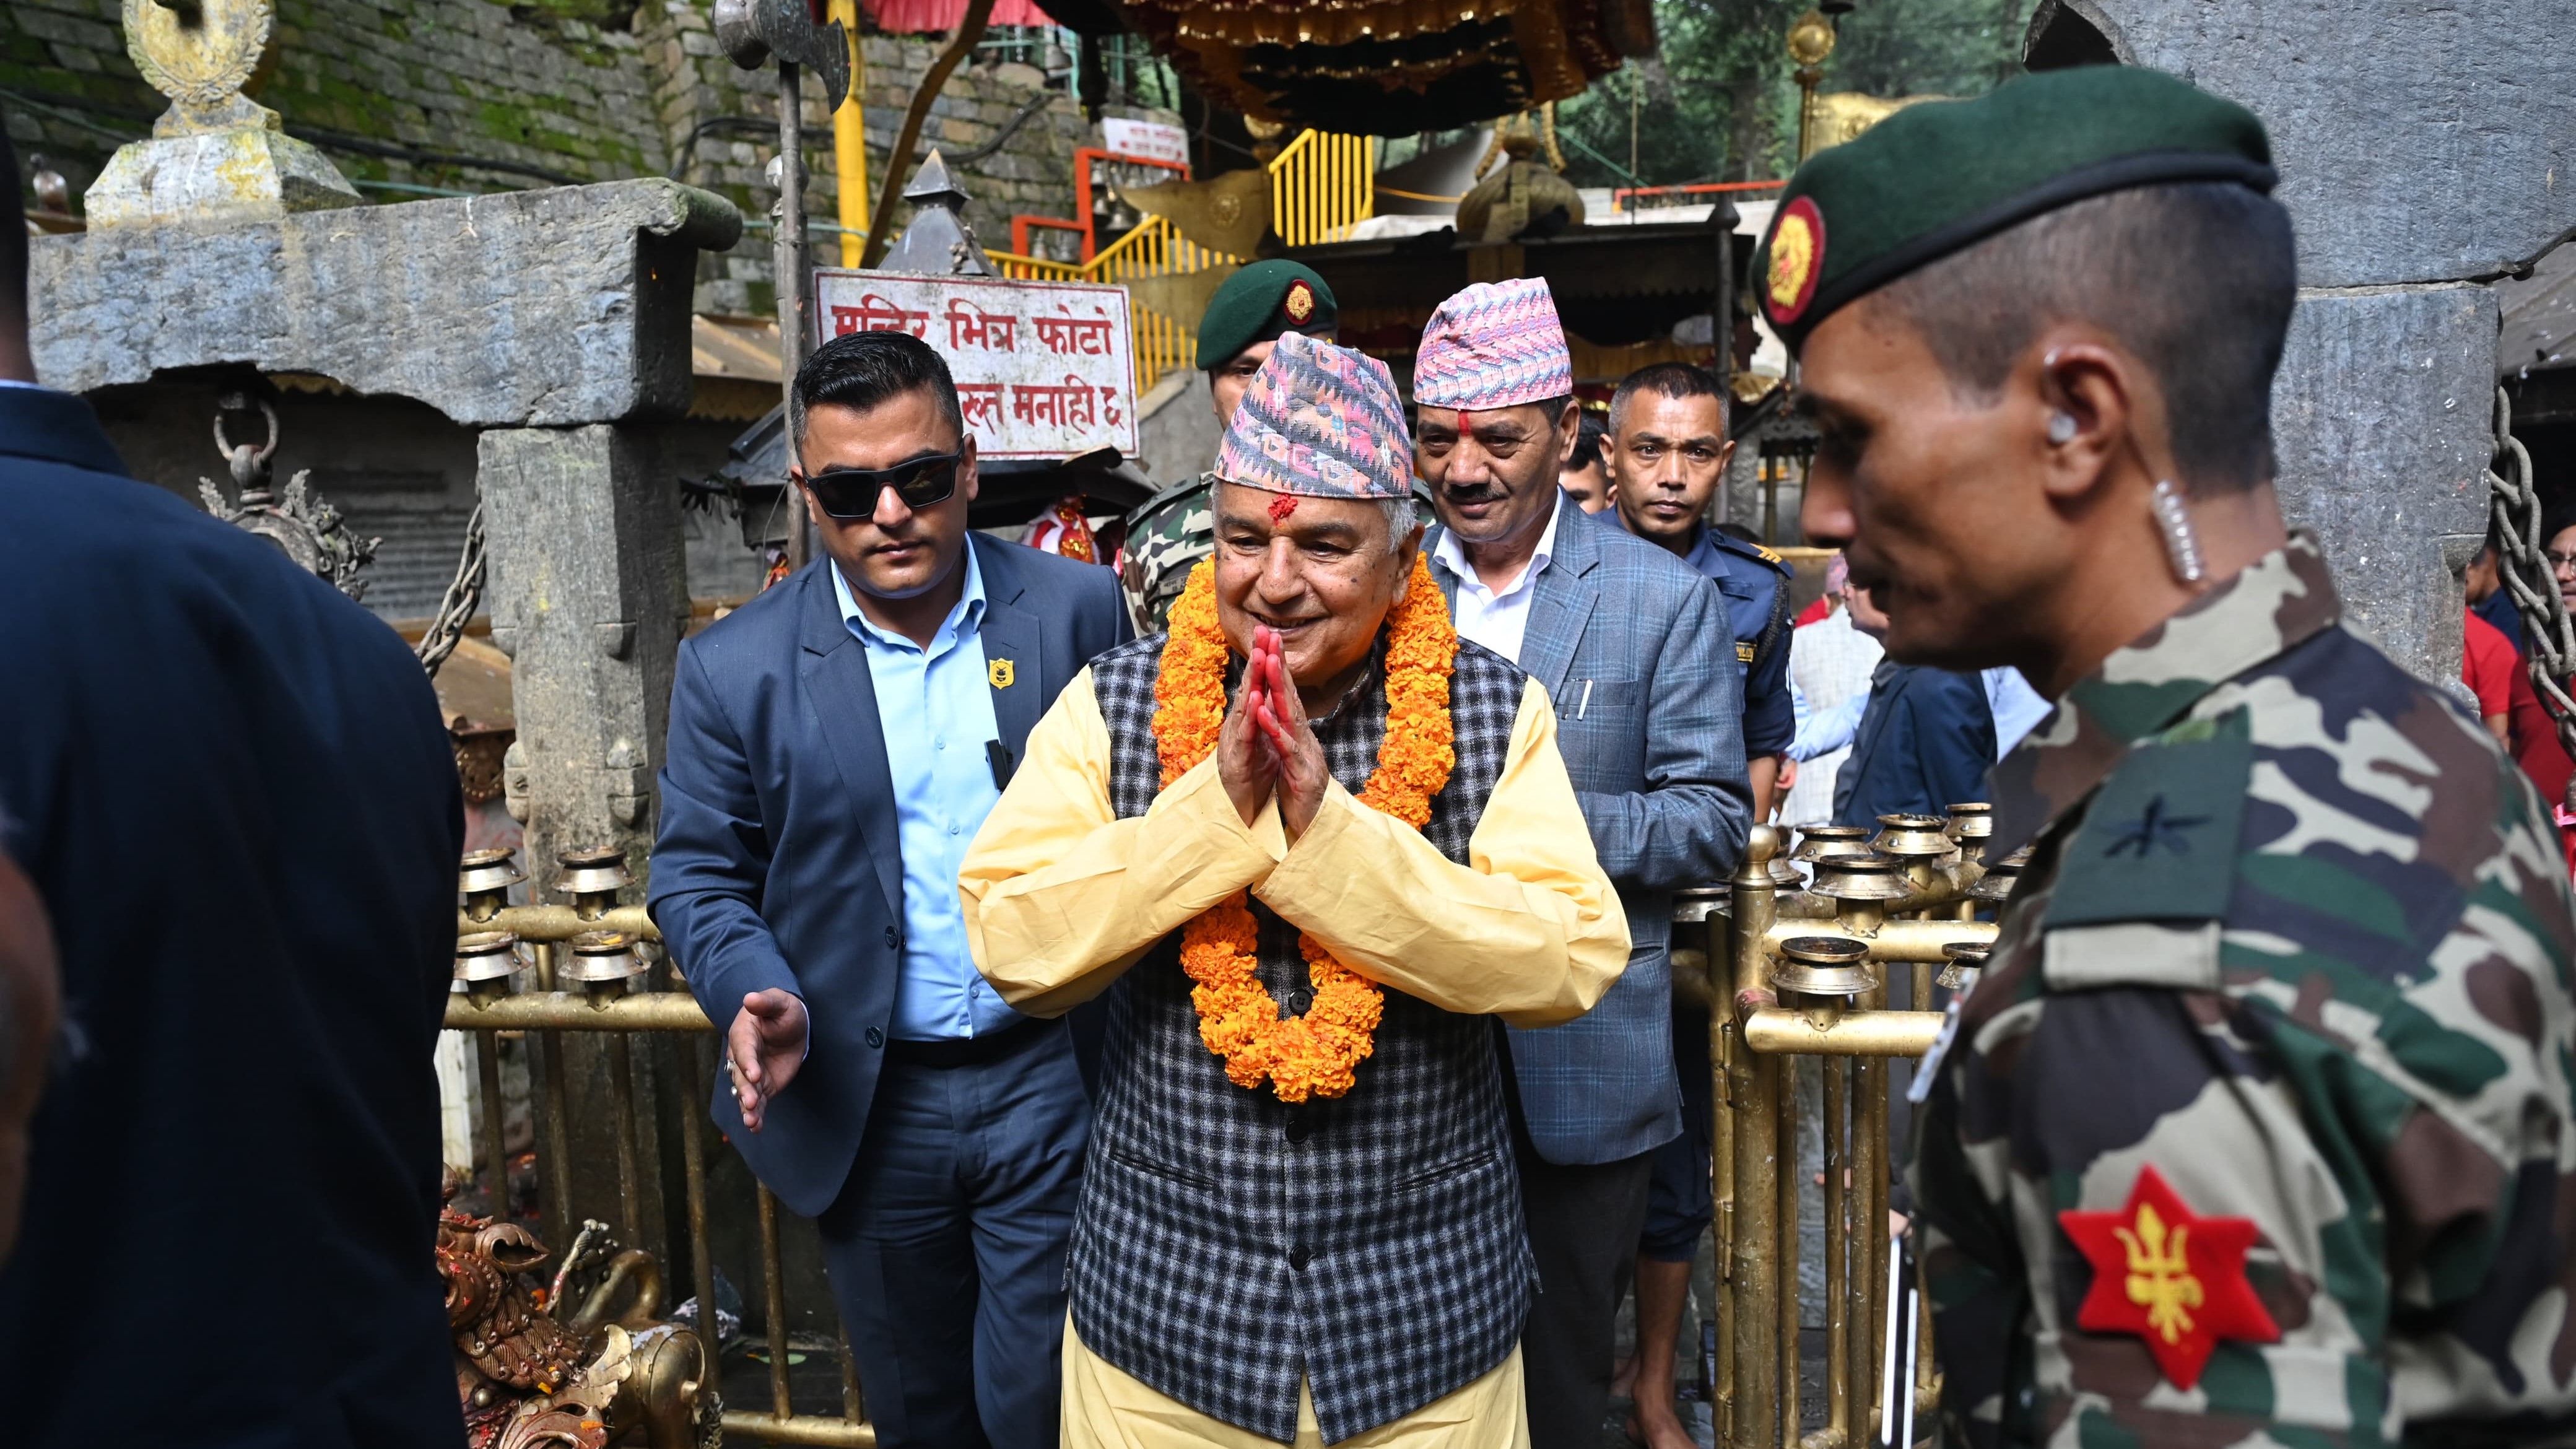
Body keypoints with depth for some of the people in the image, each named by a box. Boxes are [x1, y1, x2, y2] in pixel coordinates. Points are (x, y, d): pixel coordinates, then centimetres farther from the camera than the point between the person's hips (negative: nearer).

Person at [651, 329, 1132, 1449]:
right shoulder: (734, 668, -4)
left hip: (1052, 1080, -1)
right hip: (867, 1106, 2)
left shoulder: (1077, 610, -5)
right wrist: (756, 994, -16)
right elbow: (697, 874, 3)